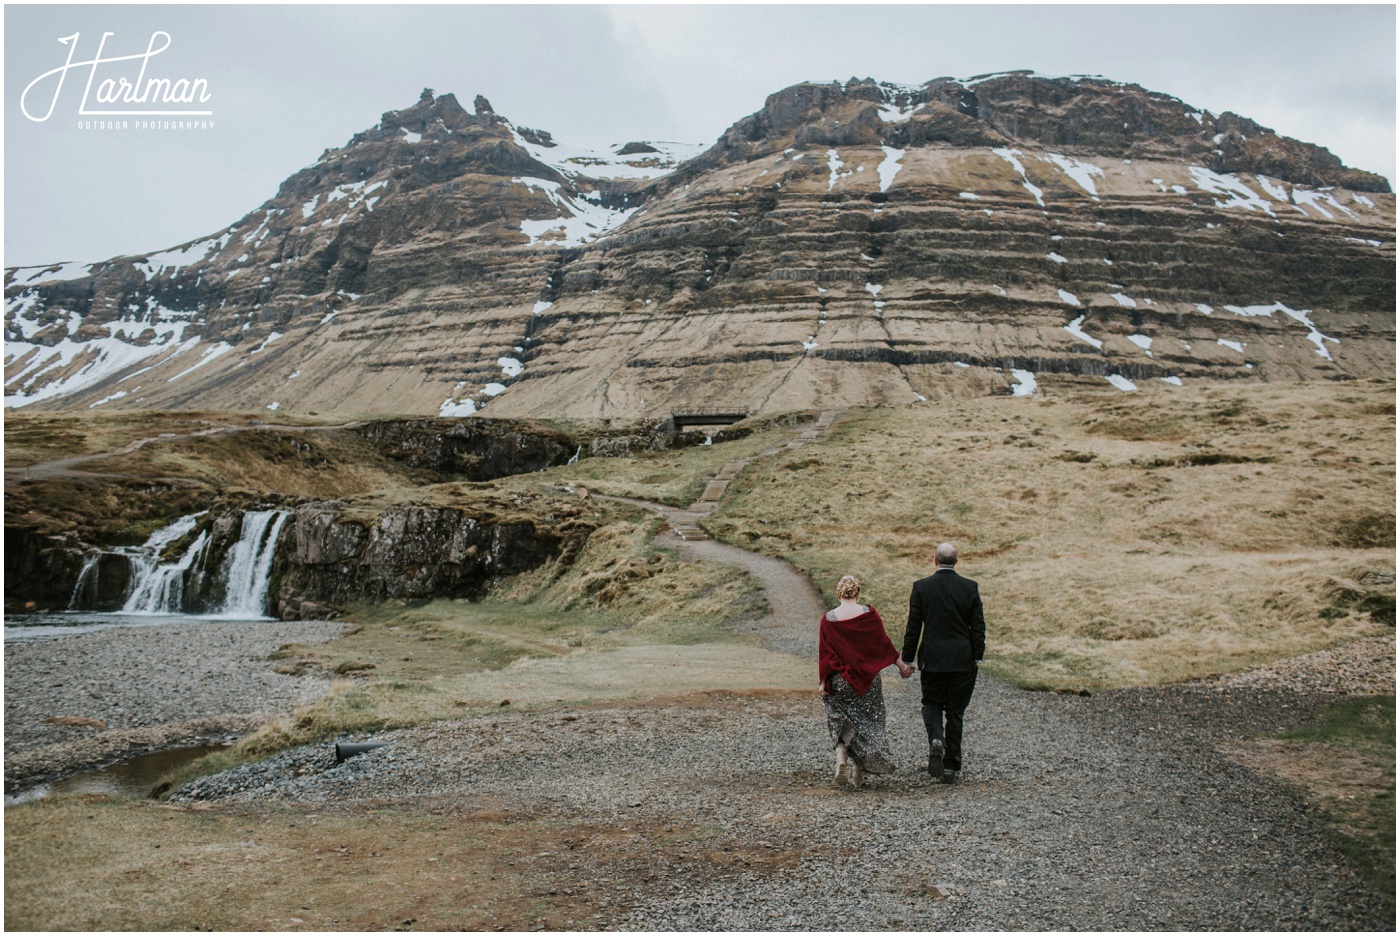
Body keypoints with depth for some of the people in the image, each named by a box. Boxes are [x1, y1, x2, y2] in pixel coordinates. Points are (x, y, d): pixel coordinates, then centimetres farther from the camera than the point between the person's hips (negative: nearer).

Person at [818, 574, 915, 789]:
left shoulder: (828, 619, -8)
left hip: (839, 680, 0)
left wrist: (823, 682, -1)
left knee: (841, 722, 15)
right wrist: (901, 666, 9)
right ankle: (858, 772, 13)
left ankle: (841, 758, -7)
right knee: (866, 722, 12)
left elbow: (825, 654, -6)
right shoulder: (869, 614, -8)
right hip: (867, 679, 0)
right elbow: (883, 642, -2)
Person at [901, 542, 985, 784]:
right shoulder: (970, 587, -2)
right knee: (955, 711, 10)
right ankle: (952, 767, 12)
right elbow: (978, 626, -1)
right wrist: (977, 657, 5)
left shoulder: (921, 587, -5)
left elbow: (913, 627, -3)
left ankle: (936, 740, -13)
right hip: (962, 660, 1)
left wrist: (907, 659, 5)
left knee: (932, 704, 16)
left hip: (932, 658, -1)